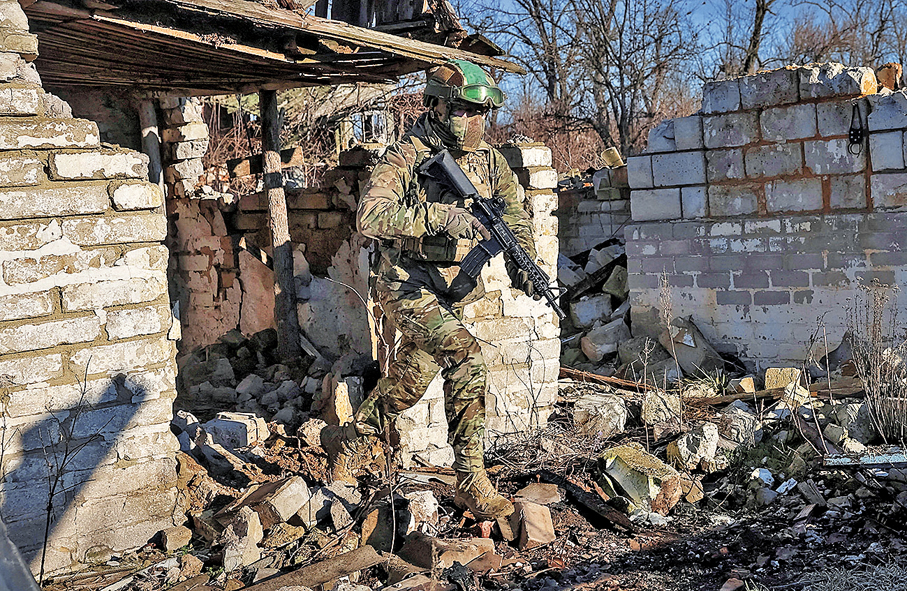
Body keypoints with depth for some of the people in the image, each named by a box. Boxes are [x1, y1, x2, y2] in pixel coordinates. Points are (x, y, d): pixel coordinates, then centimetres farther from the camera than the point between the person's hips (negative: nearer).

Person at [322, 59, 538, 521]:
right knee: (465, 357, -25)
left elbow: (514, 210, 16)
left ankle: (348, 443, 39)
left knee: (411, 379, 15)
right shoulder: (406, 158, -15)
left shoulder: (487, 159, 4)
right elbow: (370, 217, -28)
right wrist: (441, 216, -36)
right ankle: (471, 480, -16)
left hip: (451, 289, 7)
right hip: (406, 284, -7)